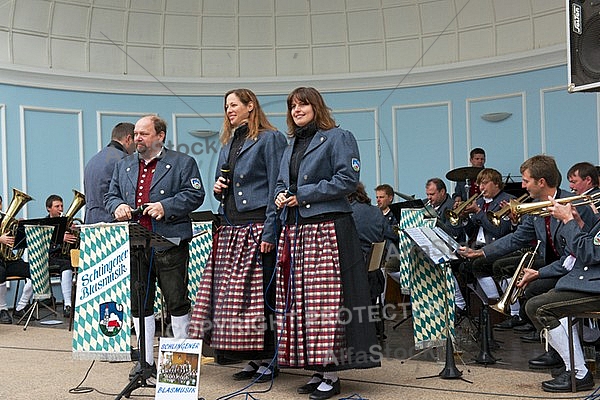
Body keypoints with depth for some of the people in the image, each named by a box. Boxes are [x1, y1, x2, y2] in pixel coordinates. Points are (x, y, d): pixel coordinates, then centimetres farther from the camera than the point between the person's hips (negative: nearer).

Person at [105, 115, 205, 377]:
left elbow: (195, 194, -6)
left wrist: (166, 206, -18)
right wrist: (117, 206, -5)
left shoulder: (182, 163, 3)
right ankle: (146, 360, 20)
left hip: (170, 244, -4)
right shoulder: (124, 165, 19)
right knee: (140, 303, 9)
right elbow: (110, 195, 18)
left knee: (177, 301, 2)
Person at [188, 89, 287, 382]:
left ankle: (269, 359, 4)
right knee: (231, 294, 4)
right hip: (230, 230, 8)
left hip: (257, 228, -7)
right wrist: (218, 189, 7)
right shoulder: (227, 145, 22)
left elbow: (276, 187, -9)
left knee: (261, 293, -6)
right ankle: (253, 359, 13)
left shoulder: (270, 139, -1)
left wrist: (270, 231, -16)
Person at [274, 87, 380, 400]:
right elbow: (281, 184, 29)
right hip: (294, 231, 8)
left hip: (328, 230, -8)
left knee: (327, 302, -8)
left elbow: (348, 179, -11)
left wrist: (303, 195, -11)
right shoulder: (290, 147, 23)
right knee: (298, 301, 5)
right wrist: (280, 196, 4)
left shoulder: (338, 137, 0)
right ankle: (317, 371, 14)